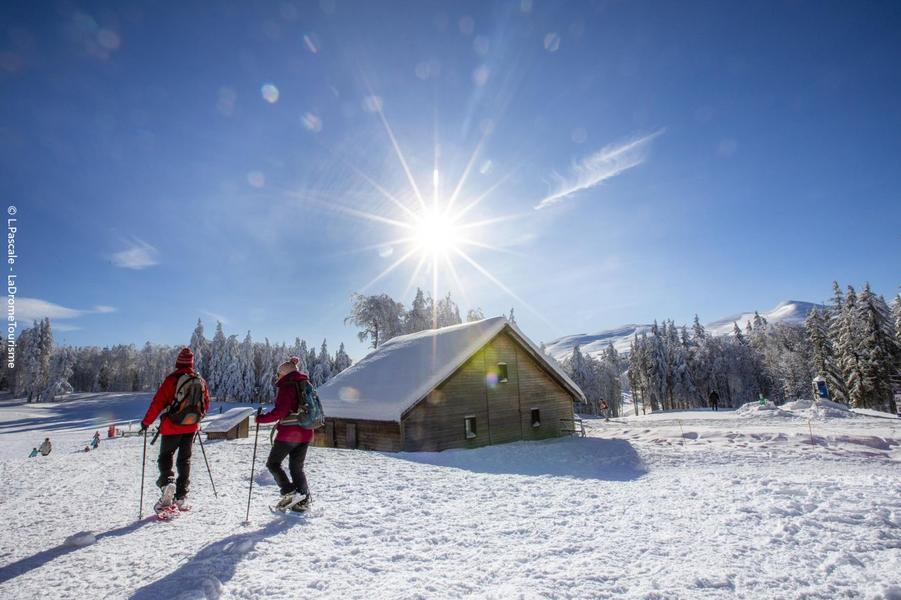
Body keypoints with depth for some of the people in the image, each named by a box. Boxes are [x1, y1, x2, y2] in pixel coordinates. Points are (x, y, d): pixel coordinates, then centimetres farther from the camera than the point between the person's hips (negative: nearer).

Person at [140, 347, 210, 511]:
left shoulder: (172, 379, -12)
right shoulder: (200, 381, 2)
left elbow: (158, 402, -13)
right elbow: (206, 405, 10)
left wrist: (146, 422, -3)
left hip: (172, 427, -4)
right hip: (191, 427, 4)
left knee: (165, 457, 10)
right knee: (185, 460, 13)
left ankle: (167, 482, -15)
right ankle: (181, 497, 15)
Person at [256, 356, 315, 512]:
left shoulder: (286, 387, -11)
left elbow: (279, 412, -19)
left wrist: (261, 418, -7)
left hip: (289, 433, -7)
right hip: (306, 433, 8)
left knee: (273, 463, 10)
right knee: (297, 467, 17)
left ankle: (290, 492, -1)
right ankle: (303, 500, 14)